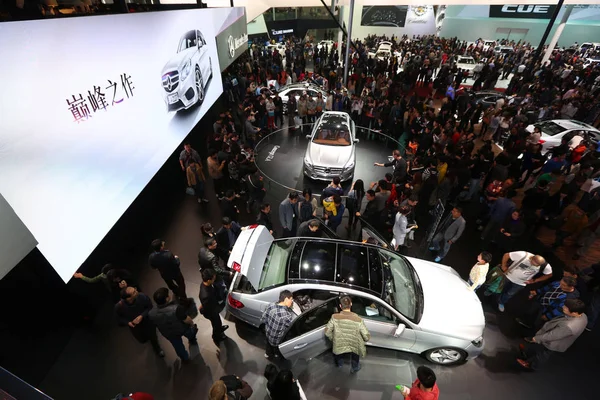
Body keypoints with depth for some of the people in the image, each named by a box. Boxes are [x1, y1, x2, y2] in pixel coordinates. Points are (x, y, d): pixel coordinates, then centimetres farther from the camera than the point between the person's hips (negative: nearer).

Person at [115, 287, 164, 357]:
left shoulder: (142, 297, -36)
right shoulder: (119, 306, -32)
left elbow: (150, 308, -18)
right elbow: (119, 318, -10)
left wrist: (142, 316, -32)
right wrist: (127, 322, -27)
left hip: (147, 322, -1)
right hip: (135, 327, 1)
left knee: (153, 338, 20)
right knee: (143, 340, 27)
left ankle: (157, 348, 57)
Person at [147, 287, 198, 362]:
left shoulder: (151, 313, -31)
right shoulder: (176, 308, -45)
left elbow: (155, 324, -8)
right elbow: (187, 320, -30)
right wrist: (192, 323, -6)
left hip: (168, 334, 2)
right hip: (183, 329, -2)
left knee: (178, 346, 32)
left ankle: (185, 358, 58)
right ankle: (192, 340, 67)